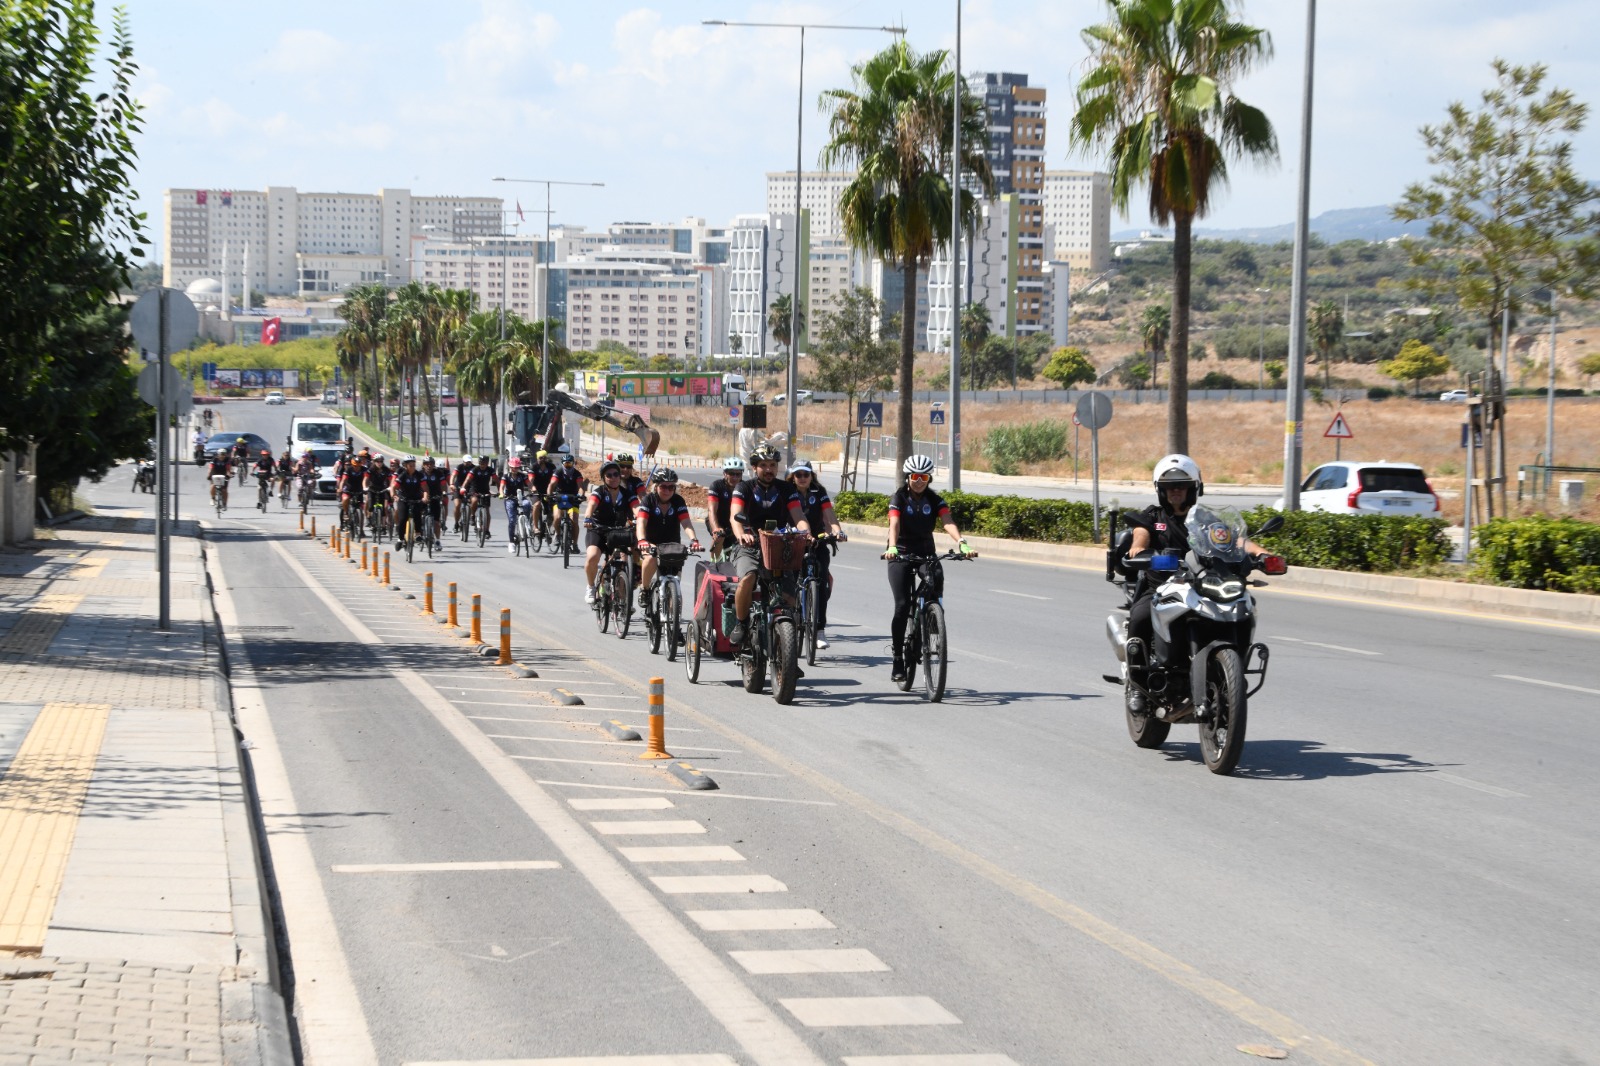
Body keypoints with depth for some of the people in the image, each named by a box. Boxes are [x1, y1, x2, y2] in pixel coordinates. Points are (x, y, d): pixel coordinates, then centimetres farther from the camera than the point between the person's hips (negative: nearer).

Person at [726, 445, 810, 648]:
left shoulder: (786, 489, 6)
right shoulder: (745, 488, 0)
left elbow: (798, 517, -6)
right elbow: (734, 516, -16)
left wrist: (806, 533, -30)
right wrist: (742, 534, -39)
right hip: (750, 549, -2)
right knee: (747, 578, -32)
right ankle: (740, 624, -13)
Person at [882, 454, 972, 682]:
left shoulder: (935, 500, -2)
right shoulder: (898, 498, -8)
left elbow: (948, 522, -18)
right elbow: (894, 524, -23)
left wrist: (961, 543, -37)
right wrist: (892, 547, -43)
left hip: (926, 552, 3)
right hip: (901, 554, -3)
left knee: (937, 577, -29)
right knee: (902, 606, -14)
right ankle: (898, 659, -5)